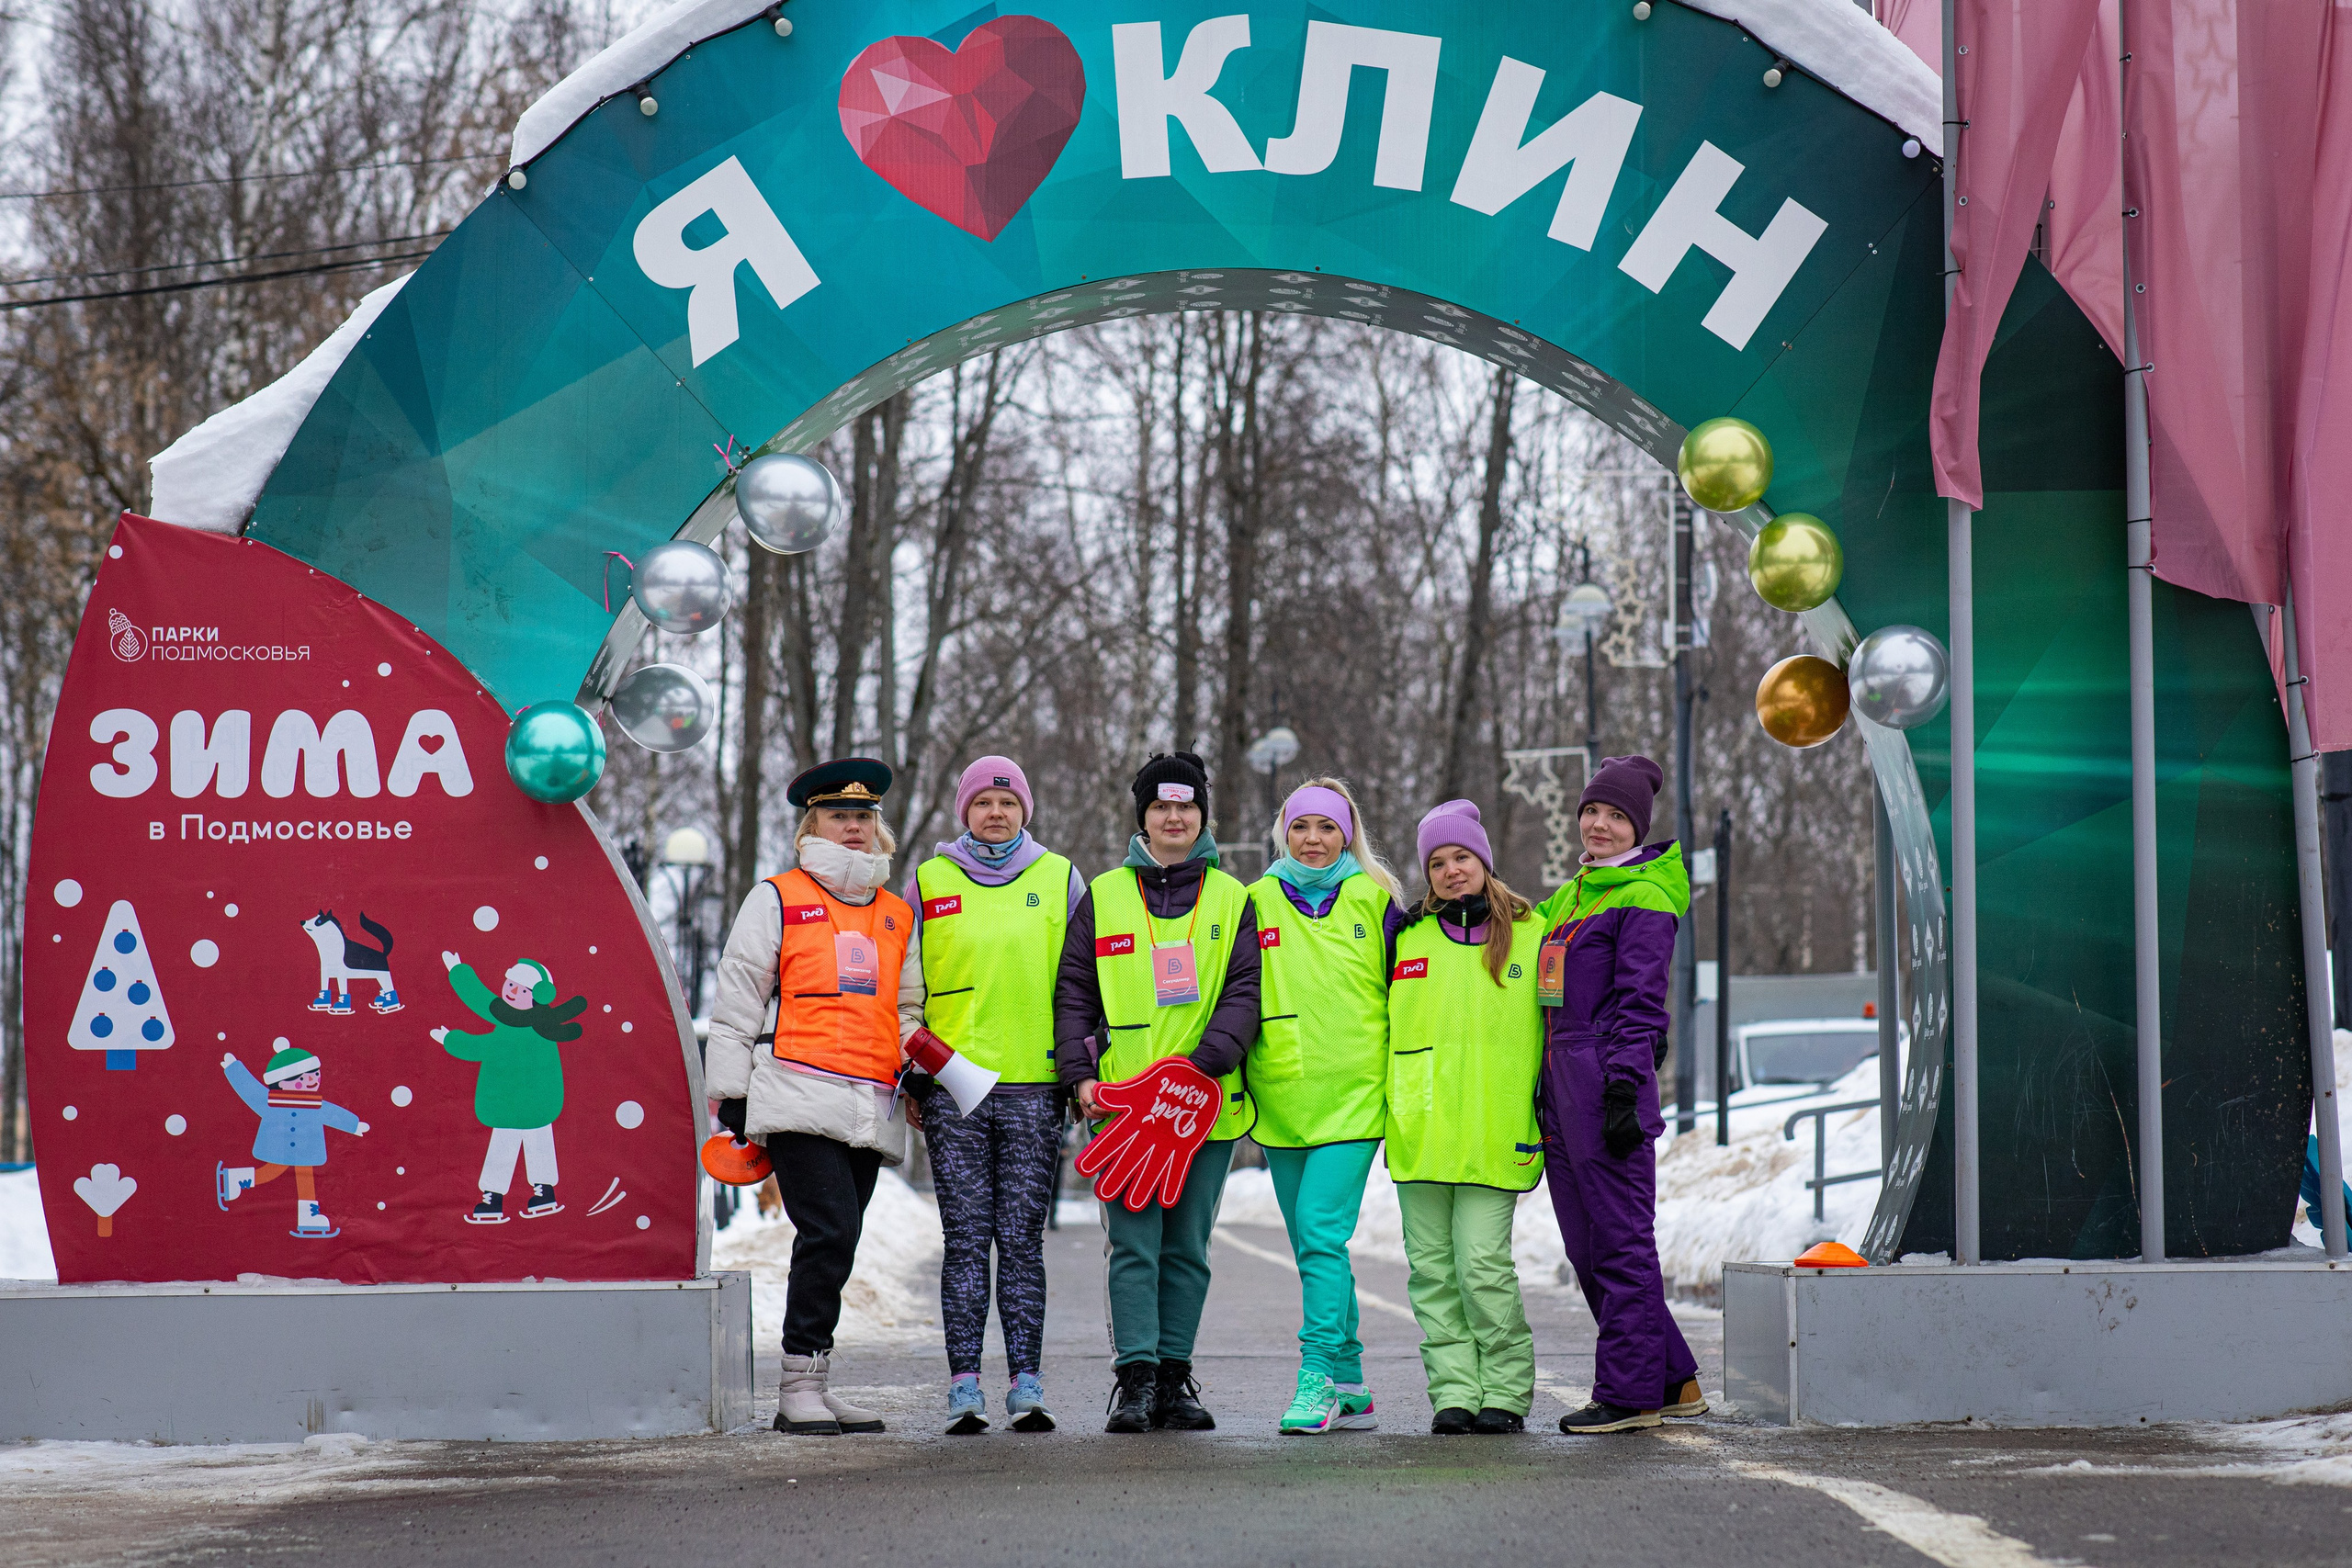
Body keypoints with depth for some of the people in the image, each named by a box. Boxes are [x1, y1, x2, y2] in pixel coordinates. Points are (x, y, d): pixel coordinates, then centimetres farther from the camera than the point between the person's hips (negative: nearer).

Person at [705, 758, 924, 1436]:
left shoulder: (898, 916, 21)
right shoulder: (777, 900, 6)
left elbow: (908, 1010, 29)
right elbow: (736, 1001, 5)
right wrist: (732, 1098, 0)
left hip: (870, 1111, 6)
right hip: (799, 1096, -5)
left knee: (836, 1241, 6)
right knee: (830, 1230, -17)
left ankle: (812, 1388, 12)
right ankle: (800, 1386, -12)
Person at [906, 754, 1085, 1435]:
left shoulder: (1058, 878, 10)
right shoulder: (929, 881, 10)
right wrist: (912, 1080, 8)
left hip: (1034, 1085, 0)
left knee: (1022, 1238, -1)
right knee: (966, 1238, -2)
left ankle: (1026, 1382, 1)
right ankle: (964, 1385, -1)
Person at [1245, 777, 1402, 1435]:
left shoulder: (1373, 897, 4)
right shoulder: (1258, 900, 9)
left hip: (1353, 1095, -3)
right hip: (1281, 1100, 4)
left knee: (1321, 1232, -17)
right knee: (1315, 1248, 7)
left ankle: (1317, 1376, -18)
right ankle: (1350, 1389, 13)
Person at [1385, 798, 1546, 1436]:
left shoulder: (1530, 934, 5)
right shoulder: (1408, 937, 13)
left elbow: (1552, 1032, 6)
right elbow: (1381, 1025, 21)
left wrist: (1546, 1119, 0)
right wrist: (1391, 1108, 14)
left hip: (1494, 1137, -3)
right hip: (1420, 1134, 3)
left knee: (1483, 1264, -9)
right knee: (1433, 1268, 2)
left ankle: (1505, 1390, 2)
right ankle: (1455, 1390, 8)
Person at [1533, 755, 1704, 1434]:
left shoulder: (1643, 899, -5)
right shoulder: (1566, 898, 21)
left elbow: (1639, 1002, -13)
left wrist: (1623, 1088, -19)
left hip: (1609, 1085, -9)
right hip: (1560, 1093, 9)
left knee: (1620, 1240, -5)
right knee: (1586, 1248, 10)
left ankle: (1629, 1391, -1)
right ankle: (1672, 1379, 17)